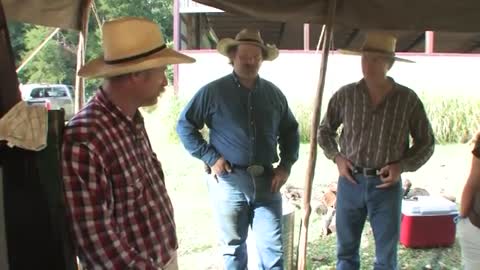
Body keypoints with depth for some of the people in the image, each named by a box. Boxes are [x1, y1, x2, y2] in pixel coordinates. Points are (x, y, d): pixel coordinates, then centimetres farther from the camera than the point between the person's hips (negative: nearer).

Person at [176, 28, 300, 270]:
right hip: (228, 182, -2)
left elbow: (290, 131, 18)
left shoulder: (274, 94, 7)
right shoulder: (213, 91, -5)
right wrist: (210, 157, -8)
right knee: (233, 247, 12)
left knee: (273, 249, 7)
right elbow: (184, 125, 0)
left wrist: (286, 166, 7)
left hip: (266, 180, 3)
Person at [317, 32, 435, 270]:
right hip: (350, 182, 1)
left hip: (387, 186, -1)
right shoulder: (345, 95, -2)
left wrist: (402, 166, -10)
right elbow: (325, 130, 12)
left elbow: (426, 143, 5)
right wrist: (336, 157, -3)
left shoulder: (408, 99, -5)